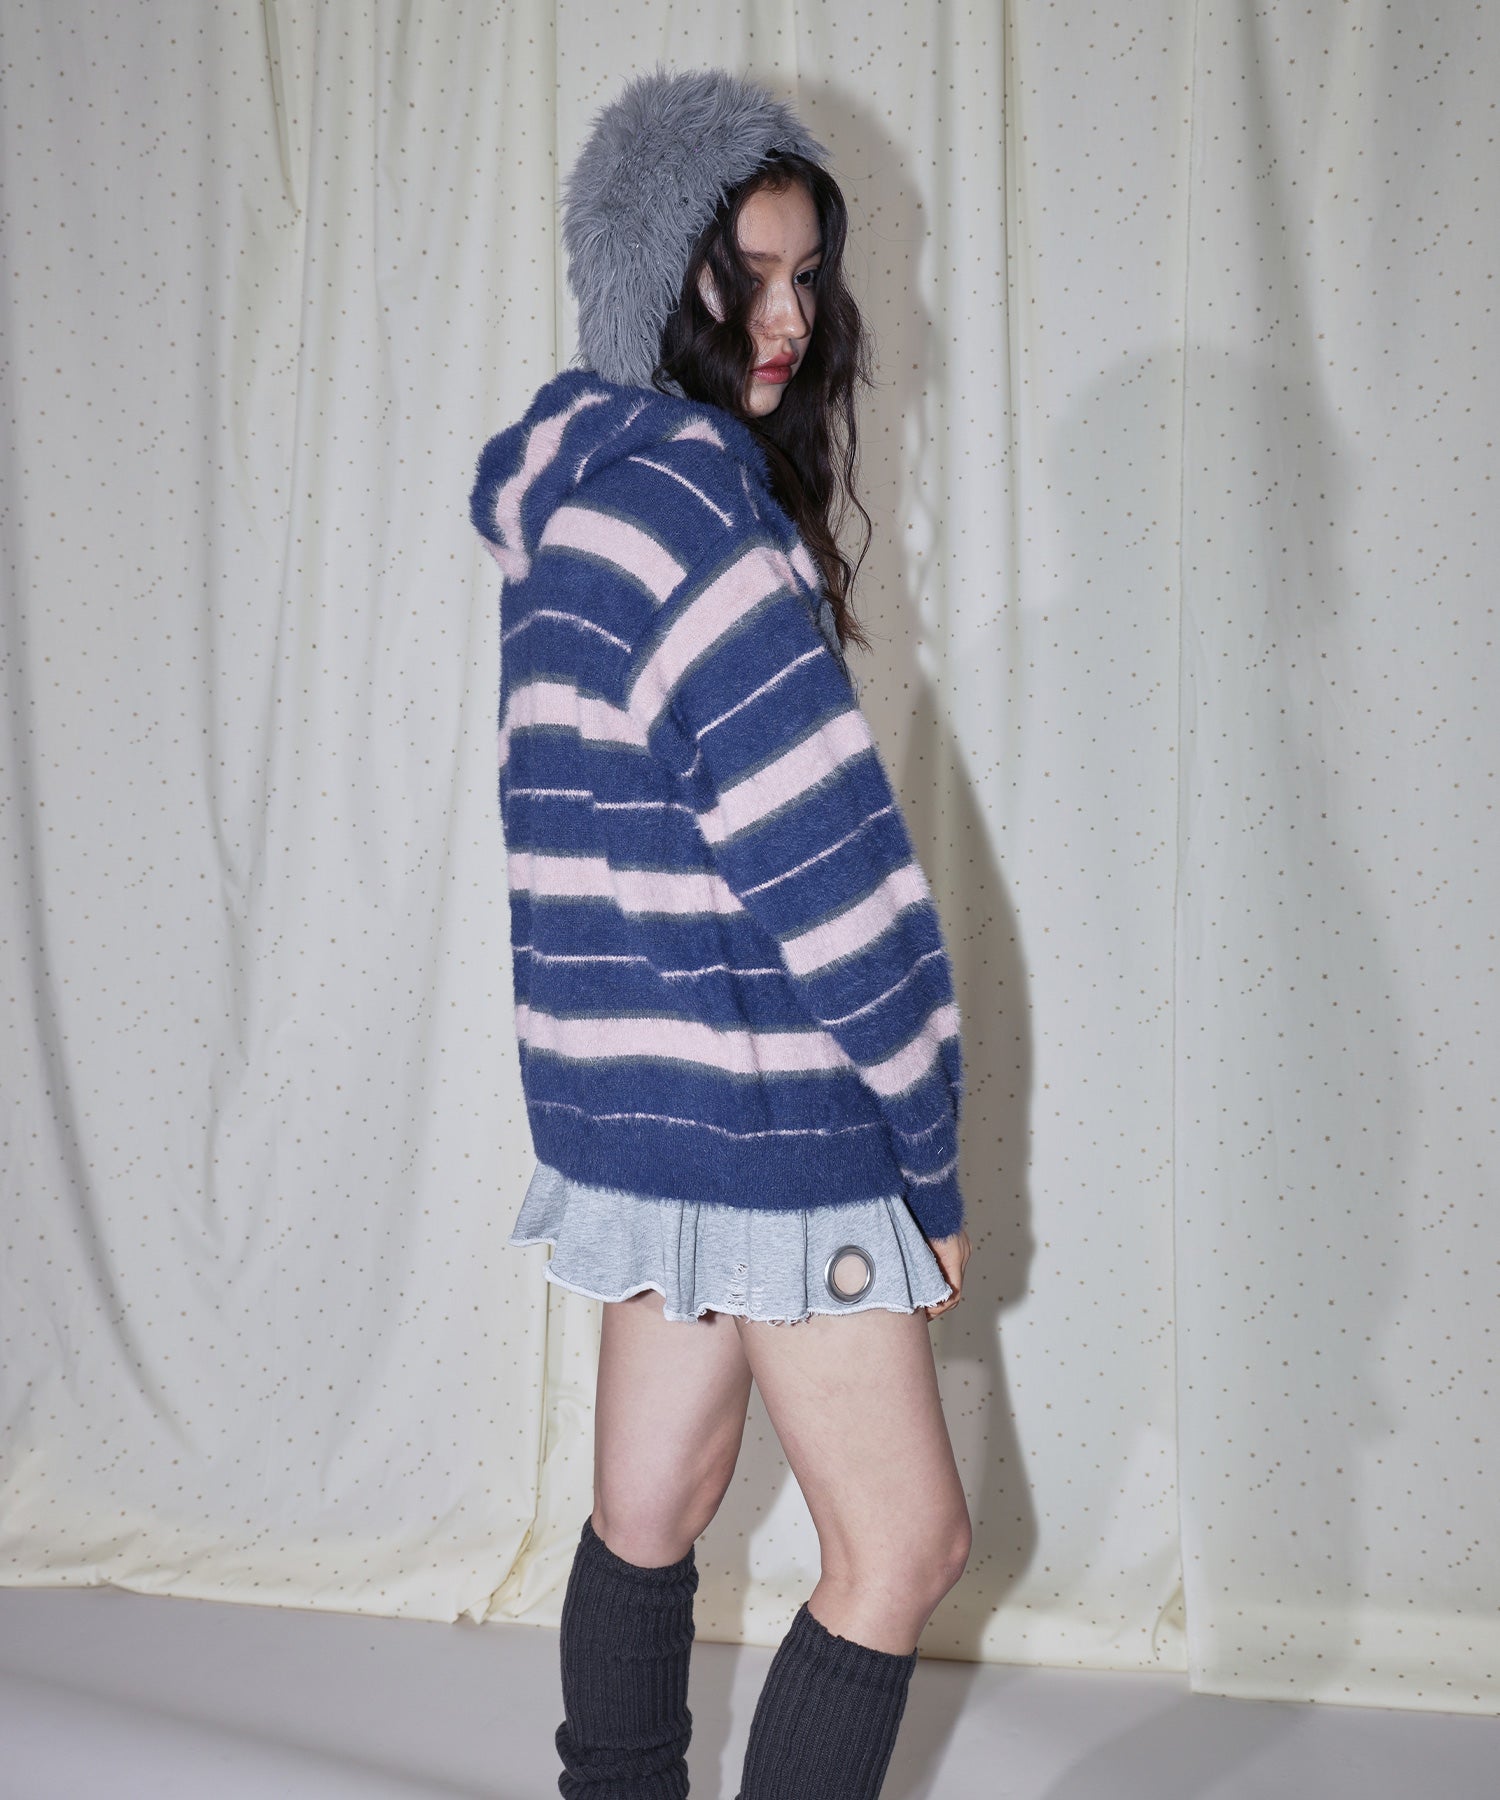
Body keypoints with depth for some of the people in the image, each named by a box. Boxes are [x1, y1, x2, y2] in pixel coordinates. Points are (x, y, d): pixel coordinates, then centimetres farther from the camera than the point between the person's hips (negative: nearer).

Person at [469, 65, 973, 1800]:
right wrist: (928, 1153, -10)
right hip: (758, 1121, -9)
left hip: (641, 1097, 9)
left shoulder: (582, 487, 13)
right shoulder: (683, 493, -17)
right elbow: (824, 857, -19)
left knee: (648, 1509, 19)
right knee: (904, 1541, 4)